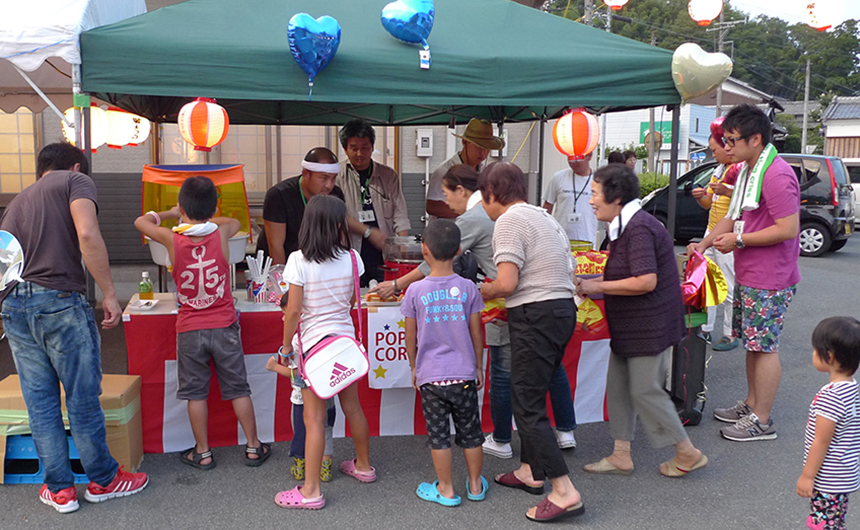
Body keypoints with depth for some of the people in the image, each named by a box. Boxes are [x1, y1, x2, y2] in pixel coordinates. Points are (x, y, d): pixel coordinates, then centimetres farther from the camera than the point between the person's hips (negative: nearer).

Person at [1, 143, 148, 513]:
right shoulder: (75, 181, 4)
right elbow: (87, 236, -14)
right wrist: (109, 295, -12)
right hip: (59, 301, -6)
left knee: (40, 403, 12)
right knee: (82, 399, 6)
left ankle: (59, 489, 21)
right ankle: (103, 481, 20)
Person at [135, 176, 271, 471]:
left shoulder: (172, 239, -10)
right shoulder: (221, 234, -10)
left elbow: (141, 221, 10)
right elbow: (235, 222, 16)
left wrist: (169, 214, 24)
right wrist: (206, 217, 24)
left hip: (189, 330, 0)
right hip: (224, 326, 1)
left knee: (195, 393, 12)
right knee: (238, 389, 11)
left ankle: (203, 452, 21)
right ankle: (253, 447, 20)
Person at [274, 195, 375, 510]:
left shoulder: (299, 261, -15)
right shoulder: (351, 258, -4)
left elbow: (294, 310, -13)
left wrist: (286, 345, -1)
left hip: (314, 342, -5)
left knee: (314, 418, 0)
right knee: (352, 407, 20)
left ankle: (311, 492, 7)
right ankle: (363, 466, 39)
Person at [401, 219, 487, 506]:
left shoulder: (415, 291, -7)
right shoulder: (468, 288, -4)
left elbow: (411, 337, 1)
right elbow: (476, 333, 2)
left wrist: (414, 367, 16)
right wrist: (479, 366, 15)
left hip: (430, 375, -1)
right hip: (464, 374, 2)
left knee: (438, 434, 9)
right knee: (470, 431, 14)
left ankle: (446, 490, 19)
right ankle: (475, 485, 28)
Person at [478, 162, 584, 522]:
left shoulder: (509, 221, -10)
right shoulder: (543, 216, 19)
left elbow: (507, 283, -20)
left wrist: (482, 291, 1)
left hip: (536, 316, -10)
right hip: (563, 308, 10)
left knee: (528, 406, -5)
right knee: (531, 395, 21)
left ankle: (564, 492, -6)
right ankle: (530, 471, 32)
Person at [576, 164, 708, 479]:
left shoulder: (639, 229, -21)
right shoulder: (626, 227, 12)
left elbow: (646, 281, -28)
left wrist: (598, 286, -19)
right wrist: (591, 283, 10)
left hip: (649, 326, -10)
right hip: (631, 327, 10)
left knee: (645, 391, -1)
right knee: (618, 386, 12)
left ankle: (688, 454, 15)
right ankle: (621, 455, 22)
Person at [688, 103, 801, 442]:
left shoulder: (776, 176, -21)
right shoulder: (747, 170, 12)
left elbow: (788, 229, -25)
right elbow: (735, 215, 20)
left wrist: (738, 240, -19)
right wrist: (704, 243, 8)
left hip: (769, 281, -10)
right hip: (748, 275, 10)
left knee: (765, 346, -1)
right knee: (752, 342, 18)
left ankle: (762, 421, 9)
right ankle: (751, 405, 31)